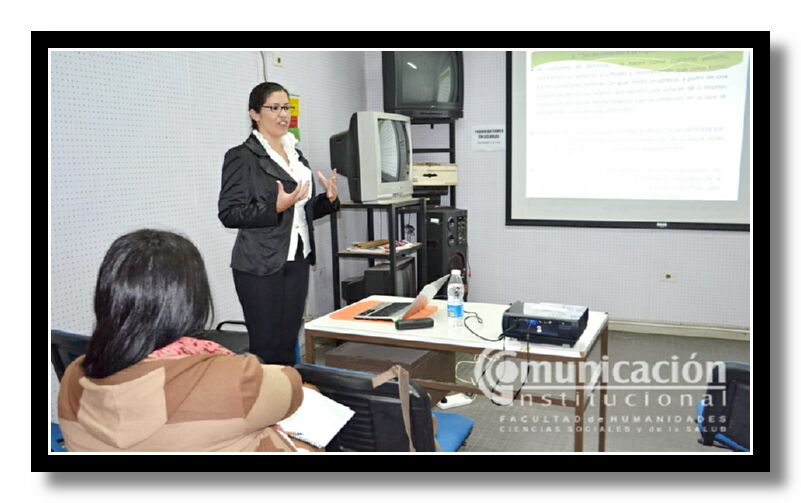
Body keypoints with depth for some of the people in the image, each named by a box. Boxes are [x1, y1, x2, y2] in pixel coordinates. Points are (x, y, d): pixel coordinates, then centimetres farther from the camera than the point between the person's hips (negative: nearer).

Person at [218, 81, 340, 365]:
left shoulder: (296, 155, 15)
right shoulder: (241, 157, -7)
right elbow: (228, 214, -12)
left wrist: (328, 199, 3)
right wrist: (275, 207, -24)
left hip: (297, 261, 7)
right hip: (261, 266, -6)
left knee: (289, 344, 11)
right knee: (266, 347, -1)